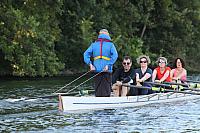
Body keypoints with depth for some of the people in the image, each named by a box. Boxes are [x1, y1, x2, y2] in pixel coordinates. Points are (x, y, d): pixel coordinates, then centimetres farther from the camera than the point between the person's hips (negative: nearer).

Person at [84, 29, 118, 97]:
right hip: (107, 71, -3)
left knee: (98, 90, 8)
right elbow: (115, 55, -15)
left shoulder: (94, 44, 10)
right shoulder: (110, 44, 1)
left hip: (96, 70, 3)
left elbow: (86, 54, 0)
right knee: (106, 90, 0)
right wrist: (108, 65, -16)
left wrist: (90, 64, -7)